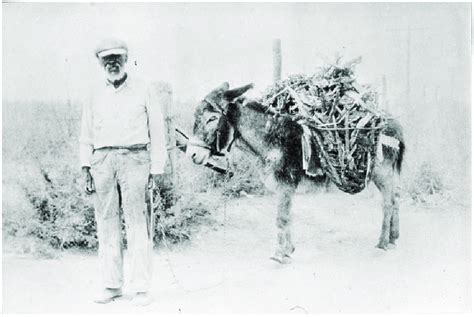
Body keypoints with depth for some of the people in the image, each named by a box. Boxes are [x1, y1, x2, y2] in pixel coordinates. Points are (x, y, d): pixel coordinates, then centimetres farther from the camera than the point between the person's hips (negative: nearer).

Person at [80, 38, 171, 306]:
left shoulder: (144, 91, 7)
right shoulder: (95, 95, 15)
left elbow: (157, 130, 5)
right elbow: (86, 135, 17)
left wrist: (158, 167, -1)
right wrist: (86, 167, 7)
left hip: (133, 158, -3)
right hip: (102, 160, 3)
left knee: (136, 223, -7)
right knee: (107, 224, 3)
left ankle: (141, 288, -3)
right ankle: (112, 285, 11)